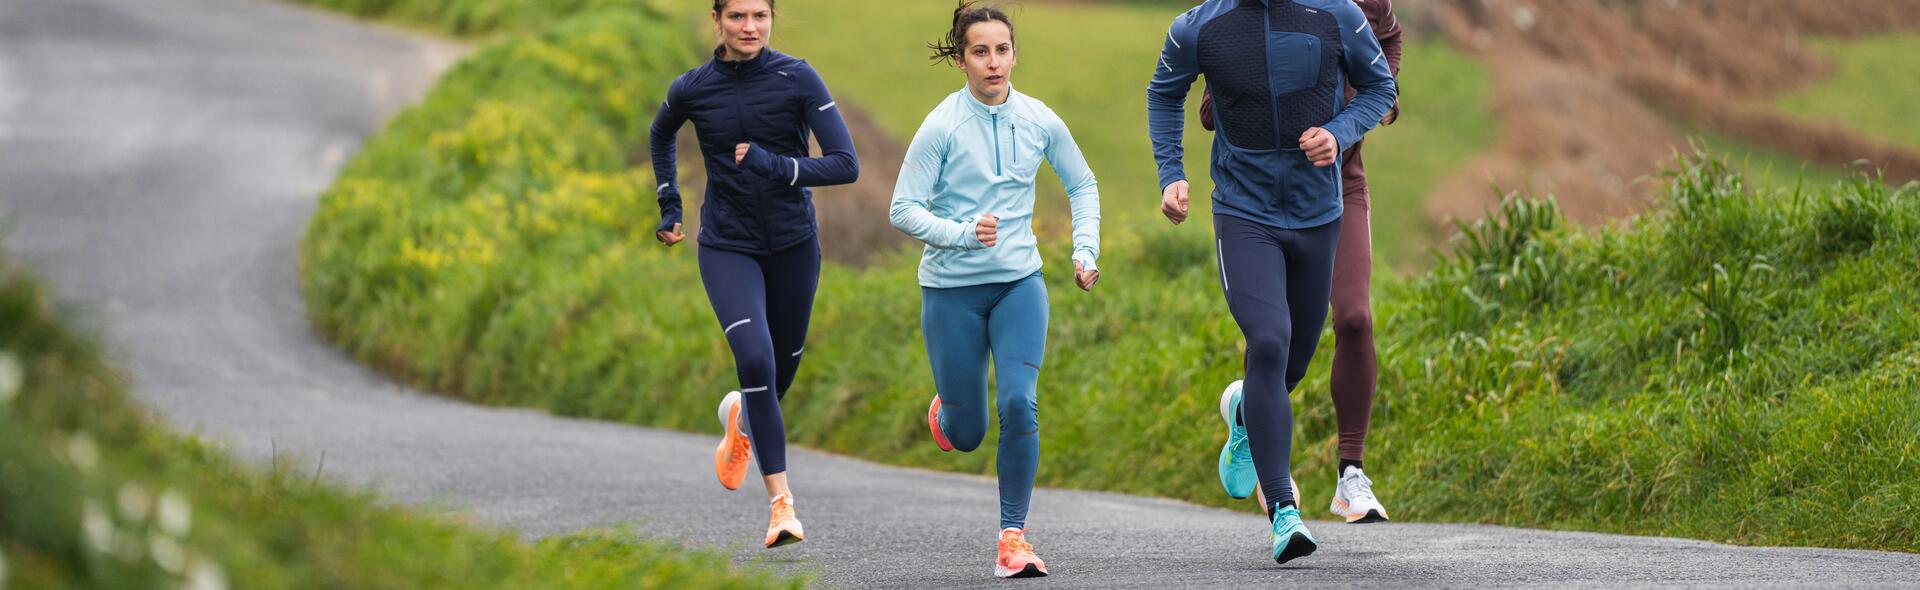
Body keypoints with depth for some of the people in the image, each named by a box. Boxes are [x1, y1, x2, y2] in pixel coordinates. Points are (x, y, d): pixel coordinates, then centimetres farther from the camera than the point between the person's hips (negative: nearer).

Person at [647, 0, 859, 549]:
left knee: (784, 363, 16)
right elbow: (661, 134, 19)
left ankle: (742, 420, 53)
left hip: (793, 243, 1)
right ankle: (781, 503, -17)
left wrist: (776, 167, -26)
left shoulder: (797, 79, -12)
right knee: (755, 358, -21)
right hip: (728, 247, -1)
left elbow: (846, 165, -16)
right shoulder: (691, 89, -5)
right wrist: (669, 206, 16)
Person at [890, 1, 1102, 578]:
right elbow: (904, 210, -11)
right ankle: (945, 410, 44)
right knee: (967, 434, 5)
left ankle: (1013, 536, -8)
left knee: (1019, 405, -18)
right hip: (952, 290, -2)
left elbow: (1082, 185, 17)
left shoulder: (1038, 120, -1)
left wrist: (1085, 252, 6)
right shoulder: (942, 126, -12)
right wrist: (963, 233, -26)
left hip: (1019, 282, 2)